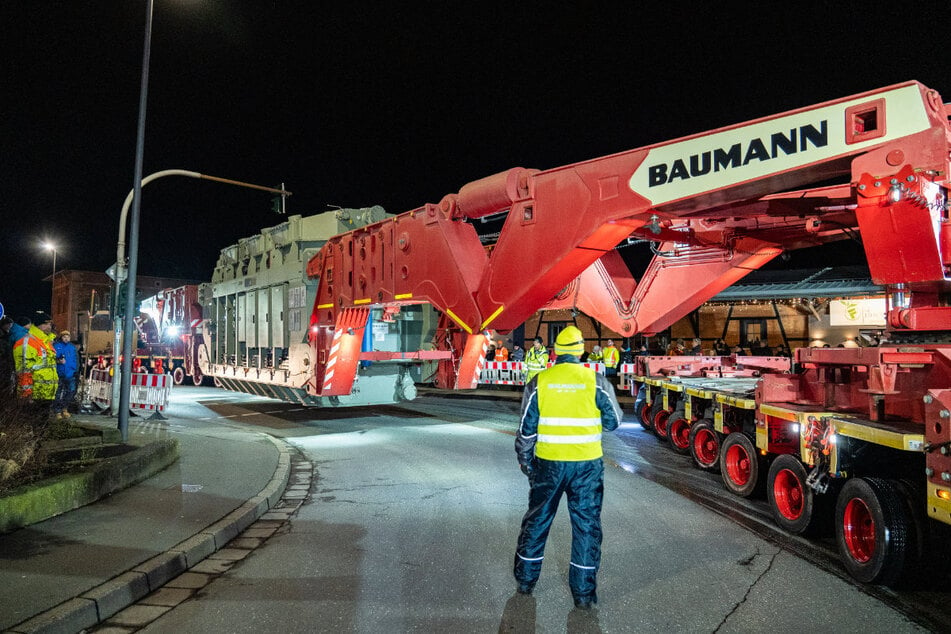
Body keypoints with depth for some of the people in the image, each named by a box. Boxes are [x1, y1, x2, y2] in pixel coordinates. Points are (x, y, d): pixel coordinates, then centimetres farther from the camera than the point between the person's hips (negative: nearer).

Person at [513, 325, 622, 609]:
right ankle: (584, 593, 17)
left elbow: (526, 428, -1)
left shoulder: (539, 382, -6)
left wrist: (524, 460, 12)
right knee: (586, 525, 11)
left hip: (548, 463, 1)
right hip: (587, 464, -1)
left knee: (537, 520, 17)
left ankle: (525, 580, 30)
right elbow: (613, 422, 2)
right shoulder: (596, 381, -7)